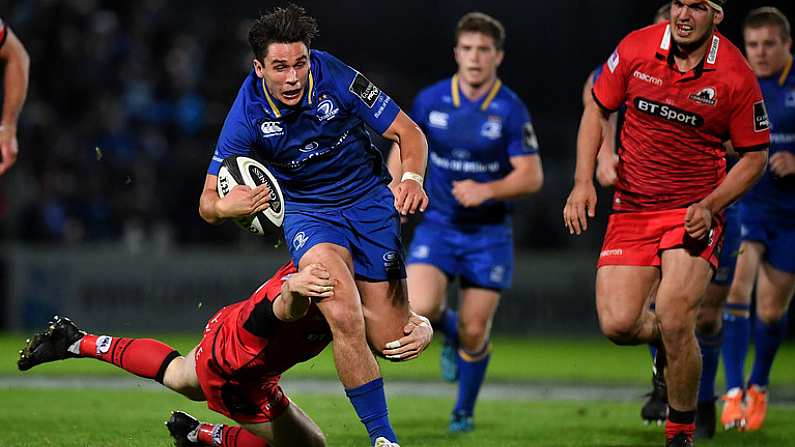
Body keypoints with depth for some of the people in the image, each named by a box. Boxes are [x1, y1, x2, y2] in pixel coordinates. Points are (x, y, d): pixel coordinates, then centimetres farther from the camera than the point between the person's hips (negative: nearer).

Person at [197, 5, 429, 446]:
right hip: (305, 211, -1)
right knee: (344, 318, -29)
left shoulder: (336, 78, -21)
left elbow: (409, 133, -11)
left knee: (393, 343, -4)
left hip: (369, 200, 1)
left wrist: (412, 177, -31)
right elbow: (208, 203, -14)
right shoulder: (248, 116, -19)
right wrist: (225, 205, -37)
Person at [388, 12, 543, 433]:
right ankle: (449, 329, 17)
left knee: (474, 332, 1)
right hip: (438, 225, 1)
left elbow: (532, 176, -11)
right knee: (420, 308, -21)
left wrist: (487, 190, -26)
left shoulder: (511, 110, -11)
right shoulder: (431, 100, -3)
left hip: (488, 232, -1)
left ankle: (464, 410, 27)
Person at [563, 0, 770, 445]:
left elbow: (755, 156, 0)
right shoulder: (636, 49, -6)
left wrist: (709, 206, -14)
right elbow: (598, 109, 9)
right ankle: (670, 342, 27)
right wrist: (584, 182, -2)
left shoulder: (736, 75, -11)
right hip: (632, 209, 3)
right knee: (618, 324, -11)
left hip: (695, 212, -3)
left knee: (673, 321, -19)